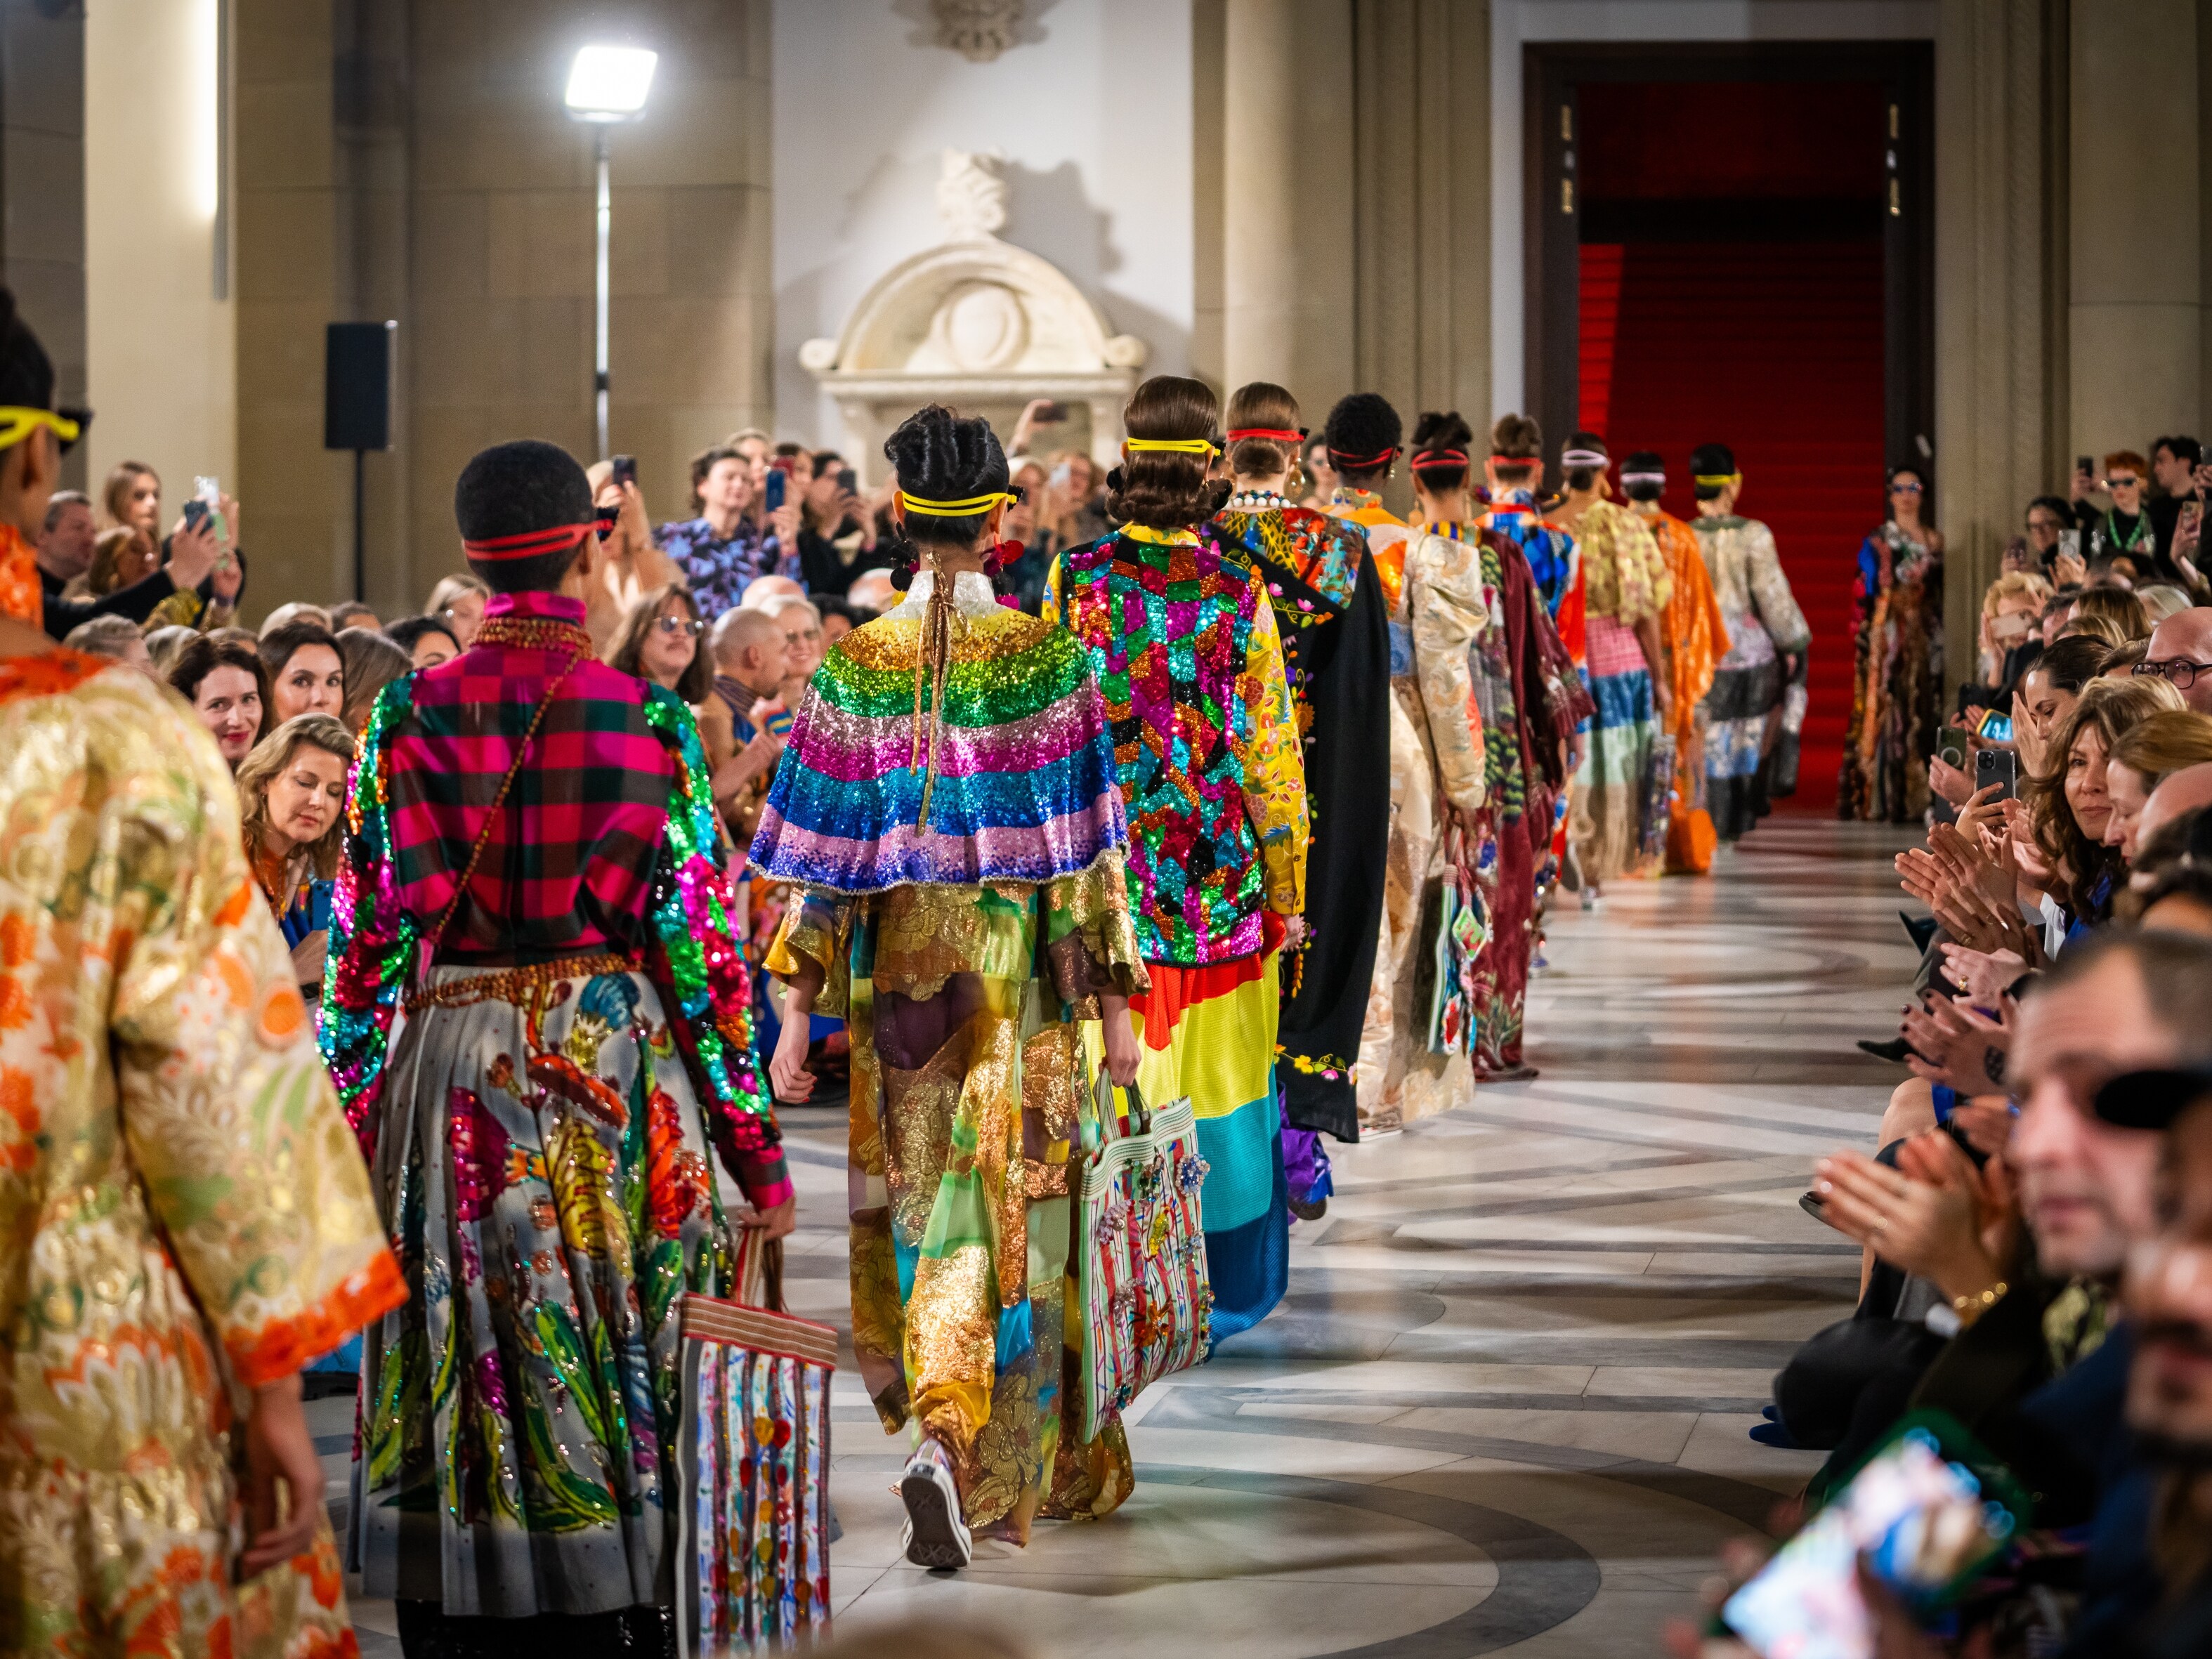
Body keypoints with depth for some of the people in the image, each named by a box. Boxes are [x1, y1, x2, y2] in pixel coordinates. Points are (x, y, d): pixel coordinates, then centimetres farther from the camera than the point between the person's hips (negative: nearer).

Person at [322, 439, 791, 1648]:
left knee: (461, 1366, 9)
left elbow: (365, 943, 0)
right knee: (615, 1361, 8)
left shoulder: (408, 719, -2)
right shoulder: (645, 723, -6)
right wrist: (754, 1141, 1)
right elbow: (698, 942, -5)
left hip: (451, 1068, 2)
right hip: (616, 1059, -1)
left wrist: (346, 1113, 9)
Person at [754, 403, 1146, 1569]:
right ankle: (956, 1451, -15)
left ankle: (941, 1421, 28)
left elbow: (821, 858, -3)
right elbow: (1083, 848, -7)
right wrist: (1113, 1002, 0)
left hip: (900, 974, 2)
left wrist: (798, 1015, 1)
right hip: (1020, 976, -2)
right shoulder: (1044, 658, -9)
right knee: (1003, 1214, 1)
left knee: (921, 1203, 17)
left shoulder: (856, 665, -4)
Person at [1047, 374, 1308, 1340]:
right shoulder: (1241, 596, -9)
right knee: (1218, 1077, 9)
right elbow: (1272, 754, -4)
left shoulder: (1073, 582, -5)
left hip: (1104, 873, 2)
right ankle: (1223, 1289, 18)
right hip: (1220, 883, -1)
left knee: (1113, 1078, 10)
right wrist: (1287, 889, 5)